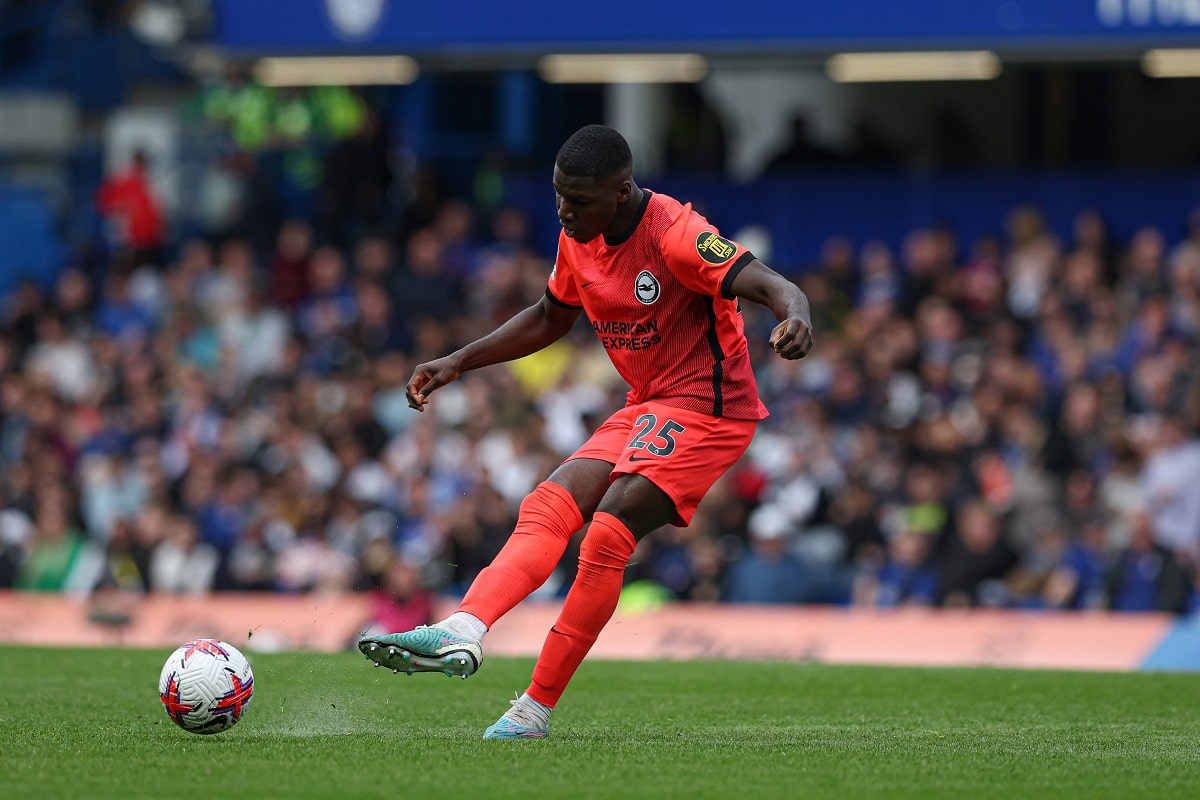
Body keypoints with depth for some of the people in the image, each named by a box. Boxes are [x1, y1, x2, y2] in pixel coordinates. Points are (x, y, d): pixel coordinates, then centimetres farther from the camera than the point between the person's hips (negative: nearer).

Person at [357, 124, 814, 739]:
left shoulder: (675, 236, -21)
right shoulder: (578, 238, 4)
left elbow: (772, 285, -30)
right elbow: (550, 318, 22)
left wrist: (794, 317, -54)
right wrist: (459, 362, 16)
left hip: (708, 408, -8)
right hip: (646, 409, 8)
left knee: (608, 533, -21)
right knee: (548, 508, -11)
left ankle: (536, 708, -18)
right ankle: (462, 632, -29)